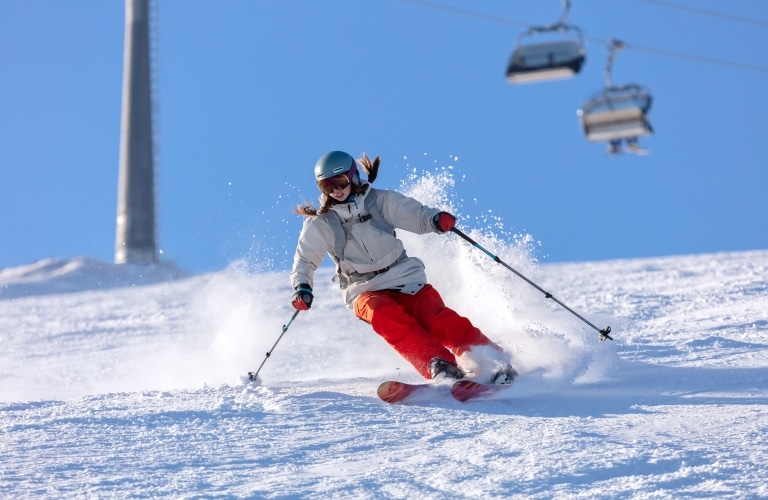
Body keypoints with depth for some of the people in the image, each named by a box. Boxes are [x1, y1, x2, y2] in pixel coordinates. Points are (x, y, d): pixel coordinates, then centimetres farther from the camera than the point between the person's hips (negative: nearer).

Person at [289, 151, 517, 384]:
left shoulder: (380, 201, 1)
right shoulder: (320, 224, 2)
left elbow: (417, 216, -3)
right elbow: (305, 260, 7)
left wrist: (437, 219, -26)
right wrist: (302, 288, -13)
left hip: (404, 278, 0)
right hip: (365, 290, 0)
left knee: (436, 319, -24)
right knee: (385, 316, -34)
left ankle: (495, 361, -23)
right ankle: (439, 366, -41)